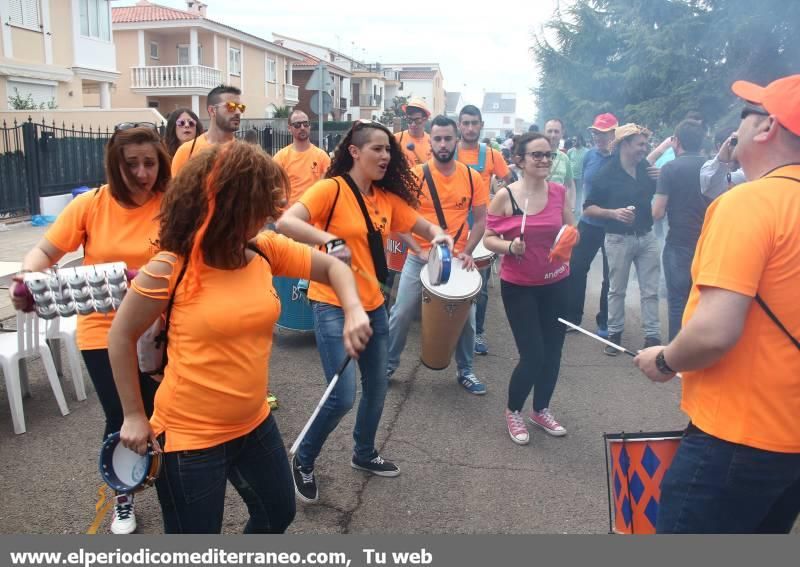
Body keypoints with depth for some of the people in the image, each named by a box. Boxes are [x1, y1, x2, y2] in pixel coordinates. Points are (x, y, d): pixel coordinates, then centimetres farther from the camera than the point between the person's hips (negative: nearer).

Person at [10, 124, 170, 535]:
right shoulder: (90, 204, -6)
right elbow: (45, 251, -2)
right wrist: (26, 278, -21)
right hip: (103, 332, 1)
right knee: (120, 420, 6)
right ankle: (122, 496, 35)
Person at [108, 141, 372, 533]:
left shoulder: (267, 251, -6)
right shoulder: (171, 267, -20)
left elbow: (332, 267, 5)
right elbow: (121, 336, -8)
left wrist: (353, 311, -15)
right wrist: (134, 416, -5)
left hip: (254, 423, 6)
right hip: (190, 436, -5)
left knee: (279, 513, 25)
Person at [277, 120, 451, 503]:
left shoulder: (387, 198, 6)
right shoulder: (331, 188, -13)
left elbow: (423, 227, 11)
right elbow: (285, 222, -24)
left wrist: (439, 236, -12)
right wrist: (329, 240, -38)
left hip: (372, 304, 7)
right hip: (333, 304, -7)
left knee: (377, 386, 17)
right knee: (343, 396, -11)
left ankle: (364, 453, 42)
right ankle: (303, 461, 17)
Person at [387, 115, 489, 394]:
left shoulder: (472, 177, -1)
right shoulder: (415, 175, -7)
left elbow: (480, 220, 5)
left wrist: (467, 252, -8)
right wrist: (419, 250, -17)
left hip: (458, 259, 2)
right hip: (419, 259, -2)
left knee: (466, 317, 7)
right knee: (401, 314, 3)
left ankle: (465, 371, 27)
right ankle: (388, 363, 25)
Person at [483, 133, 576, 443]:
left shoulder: (559, 192, -1)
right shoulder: (505, 196, -11)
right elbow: (489, 238, -7)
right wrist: (510, 247, -25)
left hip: (555, 283, 4)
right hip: (518, 286, -4)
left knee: (553, 350, 12)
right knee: (532, 355, -5)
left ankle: (541, 409, 36)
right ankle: (513, 411, 23)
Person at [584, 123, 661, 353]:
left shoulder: (647, 169, 5)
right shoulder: (606, 174, -9)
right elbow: (588, 208, -8)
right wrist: (613, 213, -22)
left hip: (647, 237, 4)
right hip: (619, 239, -4)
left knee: (650, 290, 5)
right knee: (617, 290, 8)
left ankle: (652, 336, 11)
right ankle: (614, 333, 21)